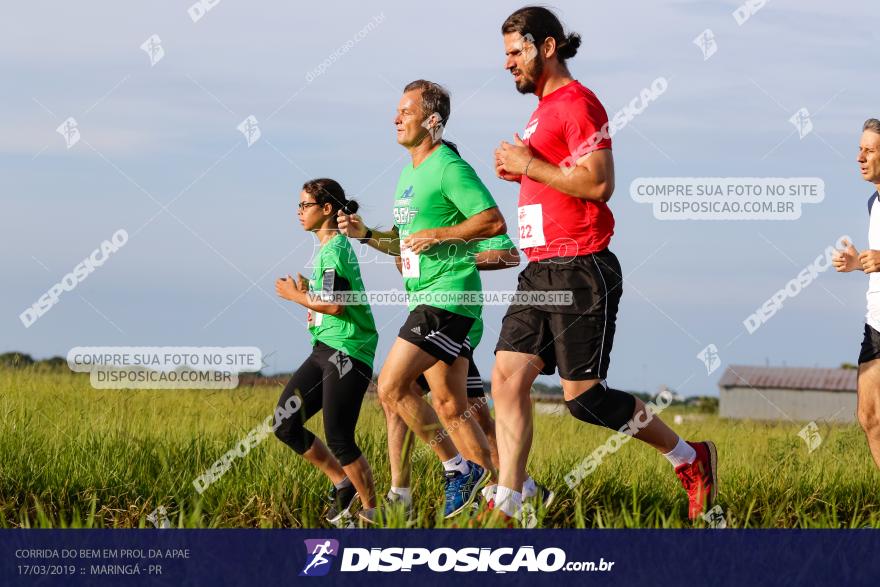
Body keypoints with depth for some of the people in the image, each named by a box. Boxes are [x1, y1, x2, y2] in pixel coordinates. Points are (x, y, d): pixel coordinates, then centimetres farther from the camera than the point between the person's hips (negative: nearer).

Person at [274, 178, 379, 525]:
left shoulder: (335, 249, -13)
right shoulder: (327, 248, 17)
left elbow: (335, 304, -22)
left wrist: (296, 296, -8)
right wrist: (305, 292, 11)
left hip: (347, 351, -10)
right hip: (325, 350, 10)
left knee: (338, 439, -7)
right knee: (285, 425, 4)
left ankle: (371, 509, 5)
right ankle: (342, 483, 15)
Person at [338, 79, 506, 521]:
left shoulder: (449, 168, -11)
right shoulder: (409, 174, 19)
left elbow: (494, 222, -17)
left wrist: (438, 235, -17)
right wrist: (365, 234, 12)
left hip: (447, 297, -10)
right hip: (425, 299, 10)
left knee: (391, 387, -14)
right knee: (449, 406, 7)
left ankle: (457, 468, -3)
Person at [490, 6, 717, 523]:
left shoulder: (577, 103, -10)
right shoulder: (545, 109, 20)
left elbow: (599, 183, -20)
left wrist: (530, 166, -13)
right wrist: (517, 170, 12)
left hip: (579, 272, -10)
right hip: (542, 271, 10)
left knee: (583, 396, -8)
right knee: (507, 378, -1)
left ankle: (690, 459, 8)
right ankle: (506, 508, -3)